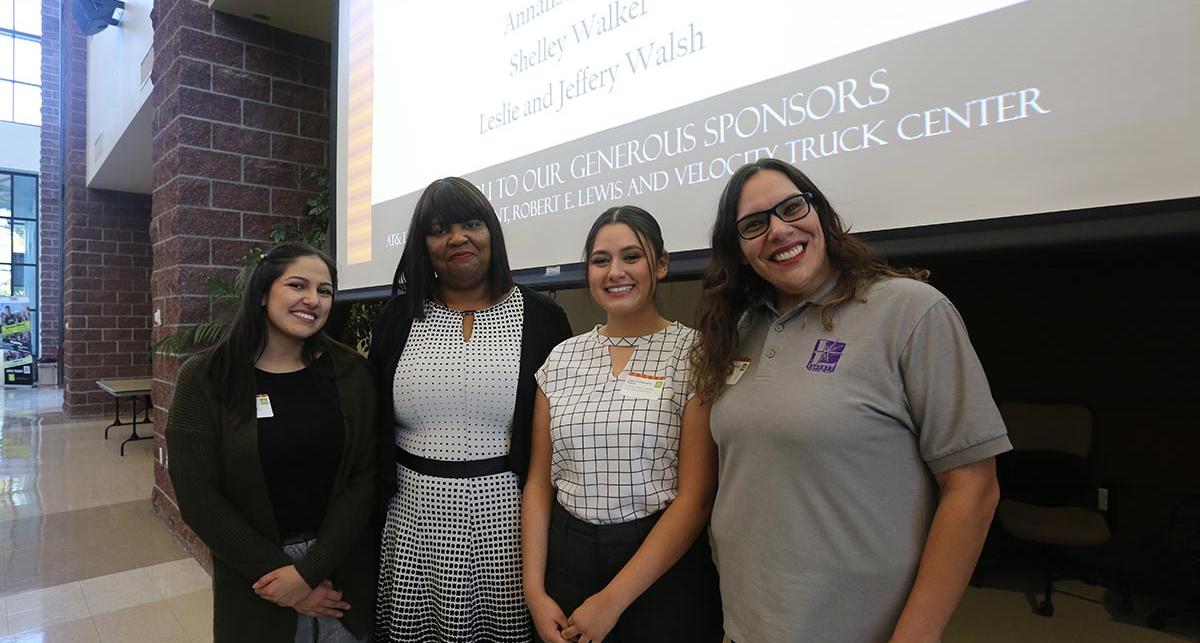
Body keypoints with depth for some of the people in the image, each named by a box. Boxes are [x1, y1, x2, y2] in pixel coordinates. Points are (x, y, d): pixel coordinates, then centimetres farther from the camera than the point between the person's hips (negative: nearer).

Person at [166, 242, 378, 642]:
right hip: (253, 578, -1)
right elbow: (199, 498, -10)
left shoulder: (350, 373, -5)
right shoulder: (205, 378, -8)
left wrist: (309, 570, -15)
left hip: (343, 572, 1)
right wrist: (276, 571, -12)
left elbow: (364, 477, -8)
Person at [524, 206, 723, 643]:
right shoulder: (562, 358, 3)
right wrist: (535, 591, -3)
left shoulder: (692, 353, -10)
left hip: (663, 566, -3)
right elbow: (539, 482, 5)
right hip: (567, 557, 4)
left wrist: (612, 601, -14)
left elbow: (697, 495, -13)